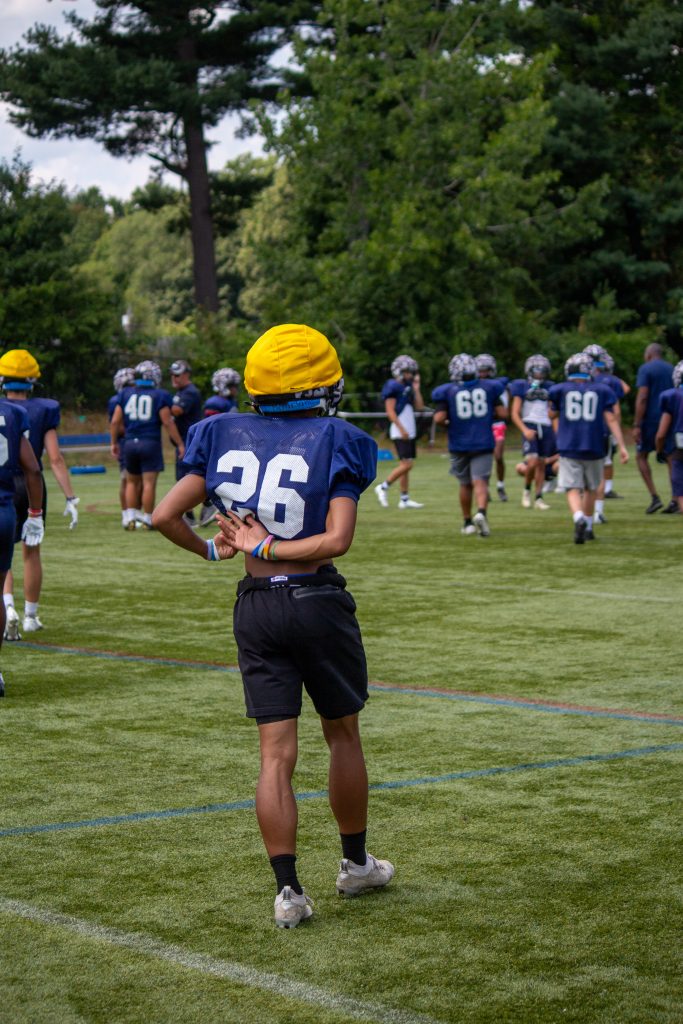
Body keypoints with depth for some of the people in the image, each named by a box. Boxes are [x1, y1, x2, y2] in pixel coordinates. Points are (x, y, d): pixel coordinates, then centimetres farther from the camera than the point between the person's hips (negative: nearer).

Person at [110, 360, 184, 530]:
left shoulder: (125, 394, 7)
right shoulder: (160, 395, -4)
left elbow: (115, 422, 6)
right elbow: (167, 422, -8)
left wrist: (114, 442, 17)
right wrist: (180, 443, -2)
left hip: (130, 443, 4)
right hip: (151, 443, -4)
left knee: (132, 482, 16)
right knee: (149, 483, -1)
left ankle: (130, 517, 9)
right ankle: (148, 519, 1)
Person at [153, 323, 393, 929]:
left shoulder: (225, 437, 2)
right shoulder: (337, 443, -7)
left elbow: (166, 516, -1)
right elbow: (337, 540, -18)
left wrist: (211, 550, 15)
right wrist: (266, 548, -8)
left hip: (256, 608, 3)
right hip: (319, 601, -2)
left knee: (276, 753, 4)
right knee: (343, 735, 17)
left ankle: (288, 891, 0)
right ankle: (355, 863, 32)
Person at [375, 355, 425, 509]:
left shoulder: (408, 386, 14)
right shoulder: (393, 387, -11)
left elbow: (419, 406, 11)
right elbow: (390, 411, -16)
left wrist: (416, 388, 4)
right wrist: (402, 430, -19)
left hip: (410, 432, 9)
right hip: (400, 432, -9)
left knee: (405, 465, 8)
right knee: (406, 464, -14)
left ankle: (405, 499, 10)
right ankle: (383, 487, -2)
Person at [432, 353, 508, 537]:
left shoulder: (447, 391, -4)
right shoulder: (489, 387, 0)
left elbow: (439, 418, -12)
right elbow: (503, 413, -2)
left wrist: (440, 419, 11)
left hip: (460, 444, 1)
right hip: (483, 443, -1)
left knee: (465, 484, 17)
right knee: (480, 482, -7)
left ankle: (467, 522, 27)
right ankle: (481, 512, -34)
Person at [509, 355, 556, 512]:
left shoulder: (548, 388, 14)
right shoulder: (522, 387, 2)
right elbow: (515, 414, -2)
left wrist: (557, 432, 11)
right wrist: (525, 430, -16)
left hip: (546, 428, 4)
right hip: (530, 427, -4)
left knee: (541, 464, 6)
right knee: (532, 462, -18)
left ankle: (539, 498, 12)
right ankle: (527, 490, 5)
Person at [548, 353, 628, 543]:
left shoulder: (559, 390, 3)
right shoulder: (602, 391, 3)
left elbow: (553, 416, 16)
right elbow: (611, 419, -4)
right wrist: (622, 446, -5)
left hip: (568, 448, -1)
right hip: (593, 448, 1)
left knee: (573, 489, -4)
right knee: (590, 488, 18)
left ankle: (579, 519, -30)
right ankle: (588, 527, 26)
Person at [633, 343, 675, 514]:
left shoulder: (645, 369, -5)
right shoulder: (672, 370, 13)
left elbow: (642, 398, -13)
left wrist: (637, 425, -14)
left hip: (651, 419, -5)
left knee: (641, 456, 8)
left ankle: (655, 497, -4)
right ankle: (675, 501, 3)